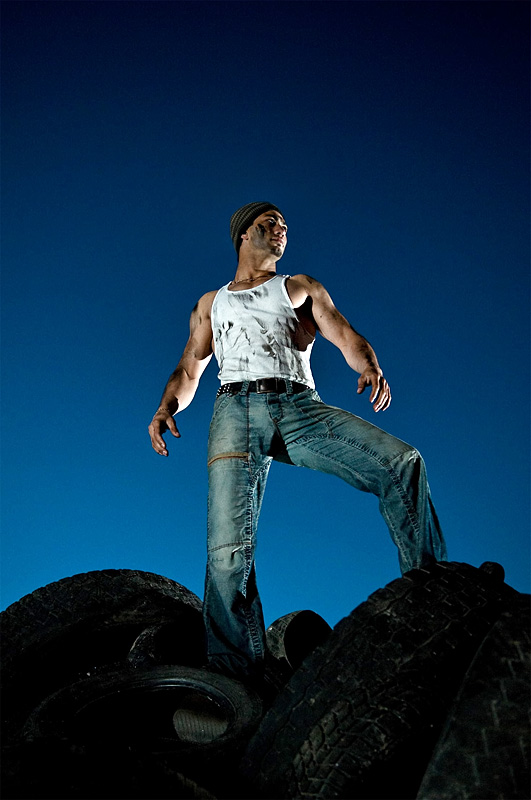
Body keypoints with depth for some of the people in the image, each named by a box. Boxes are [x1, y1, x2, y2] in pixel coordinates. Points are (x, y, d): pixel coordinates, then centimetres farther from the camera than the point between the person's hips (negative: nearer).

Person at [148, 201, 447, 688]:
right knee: (227, 550, -16)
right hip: (238, 410, 0)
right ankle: (236, 680, -10)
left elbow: (347, 337, 11)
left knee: (402, 463, -23)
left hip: (300, 407, 0)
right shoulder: (211, 304, 30)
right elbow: (189, 370, 25)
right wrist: (167, 408, 2)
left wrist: (370, 368, -14)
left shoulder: (301, 288, 27)